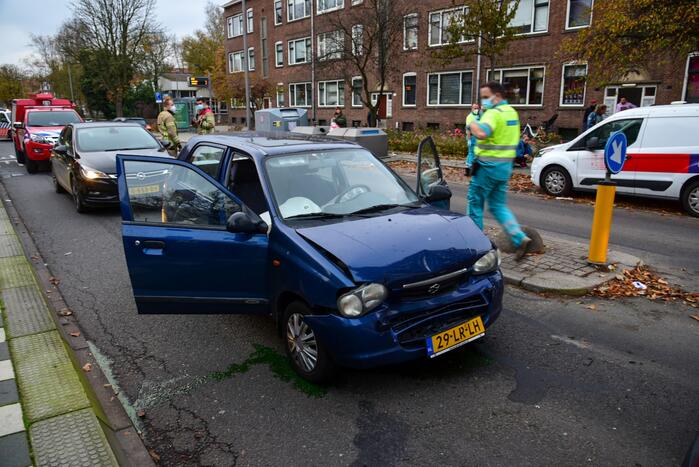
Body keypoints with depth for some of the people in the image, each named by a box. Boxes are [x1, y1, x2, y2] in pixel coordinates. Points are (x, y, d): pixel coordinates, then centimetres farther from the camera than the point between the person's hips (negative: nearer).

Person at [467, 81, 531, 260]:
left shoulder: (494, 113, -16)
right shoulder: (512, 112, 13)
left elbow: (481, 133, -35)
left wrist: (472, 124, -15)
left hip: (489, 165, -8)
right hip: (505, 165, 9)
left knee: (475, 203, 7)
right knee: (498, 205, 14)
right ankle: (519, 238, 0)